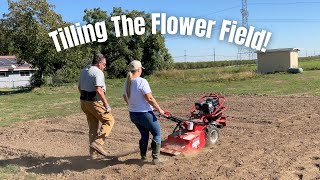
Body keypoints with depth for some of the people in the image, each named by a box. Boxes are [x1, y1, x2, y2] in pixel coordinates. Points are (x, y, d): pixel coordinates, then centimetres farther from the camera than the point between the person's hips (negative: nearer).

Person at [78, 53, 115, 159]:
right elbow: (99, 90, -25)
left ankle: (93, 152, 20)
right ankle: (97, 143, -8)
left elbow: (79, 87, 21)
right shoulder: (98, 72, -14)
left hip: (84, 101, 9)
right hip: (94, 102, -9)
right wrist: (106, 105, -21)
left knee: (93, 126, 16)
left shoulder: (84, 71, 14)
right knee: (109, 120, 4)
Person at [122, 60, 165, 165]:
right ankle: (155, 158, 9)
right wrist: (159, 109, -11)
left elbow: (125, 97, 16)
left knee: (144, 135, 23)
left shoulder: (127, 83, 4)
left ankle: (143, 157, 27)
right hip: (144, 114, -7)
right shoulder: (142, 82, -19)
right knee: (157, 134, 9)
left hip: (132, 114, 7)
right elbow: (149, 98, -22)